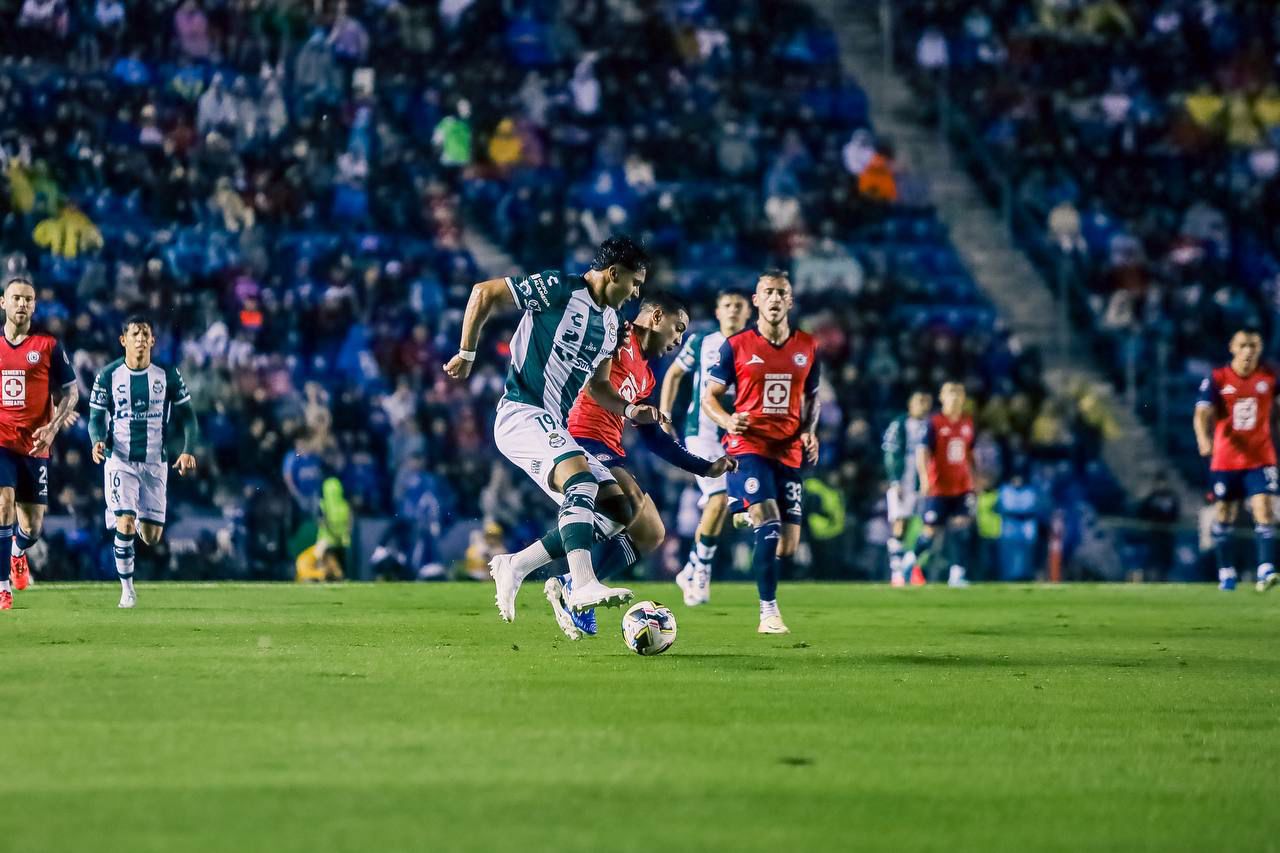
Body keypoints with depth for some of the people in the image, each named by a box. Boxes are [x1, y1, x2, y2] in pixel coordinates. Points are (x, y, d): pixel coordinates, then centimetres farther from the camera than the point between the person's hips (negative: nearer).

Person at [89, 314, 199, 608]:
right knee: (125, 524, -18)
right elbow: (96, 418, 2)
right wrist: (97, 441, -21)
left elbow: (187, 416, 5)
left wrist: (188, 450, -11)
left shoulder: (167, 375, 0)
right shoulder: (108, 376, -2)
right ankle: (127, 589, -2)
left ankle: (142, 521, 39)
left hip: (155, 462, 1)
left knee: (152, 537, 0)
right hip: (119, 461, -1)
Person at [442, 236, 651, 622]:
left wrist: (629, 410, 8)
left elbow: (599, 386, 26)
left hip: (556, 427, 9)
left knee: (617, 512, -2)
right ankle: (582, 585, -46)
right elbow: (483, 293, -7)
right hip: (522, 413, -9)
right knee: (582, 478, -34)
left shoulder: (609, 321, 17)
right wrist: (467, 354, -5)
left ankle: (514, 566, 3)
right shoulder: (558, 289, -9)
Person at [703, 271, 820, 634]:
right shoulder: (736, 346, 0)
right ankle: (769, 613, -15)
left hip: (790, 451, 4)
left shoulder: (807, 347, 10)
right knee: (769, 525, -22)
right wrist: (727, 421, -17)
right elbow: (709, 396, 4)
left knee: (788, 546, 1)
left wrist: (810, 431, 3)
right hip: (749, 445, -4)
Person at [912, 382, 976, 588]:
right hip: (938, 487, -4)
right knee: (931, 531, 1)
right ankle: (913, 562, 27)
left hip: (962, 487, 4)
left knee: (962, 526, -10)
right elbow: (922, 451, -14)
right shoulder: (935, 423, -7)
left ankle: (957, 573, -10)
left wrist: (973, 479, 19)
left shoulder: (968, 423, 9)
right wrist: (924, 477, -27)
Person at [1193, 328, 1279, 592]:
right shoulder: (1216, 379, -7)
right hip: (1225, 459, 0)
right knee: (1224, 515, 8)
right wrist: (1203, 439, -37)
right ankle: (1226, 573, 21)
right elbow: (1202, 413, -17)